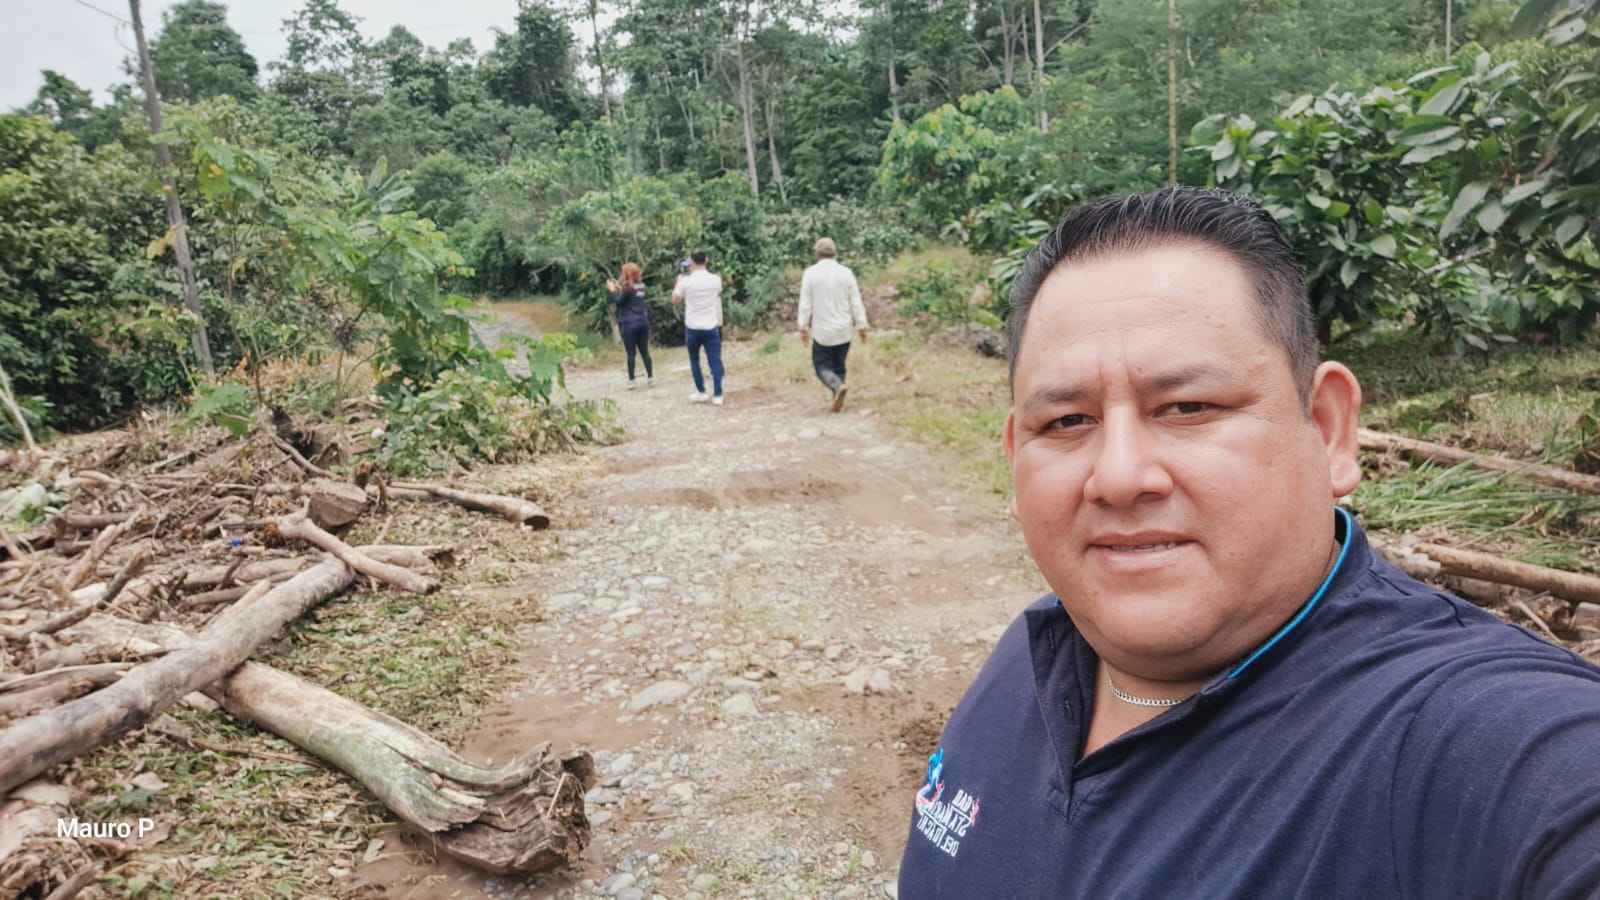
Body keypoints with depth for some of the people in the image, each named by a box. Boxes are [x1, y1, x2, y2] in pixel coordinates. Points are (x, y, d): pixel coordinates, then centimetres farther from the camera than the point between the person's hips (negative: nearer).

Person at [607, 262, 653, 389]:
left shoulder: (628, 286, -14)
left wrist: (612, 290, 2)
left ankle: (631, 380, 3)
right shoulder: (641, 285, 7)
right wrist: (619, 287, 19)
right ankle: (650, 378, 10)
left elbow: (619, 301, -10)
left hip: (629, 324, -6)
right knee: (644, 351, 10)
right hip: (643, 322, 6)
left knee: (631, 353, 0)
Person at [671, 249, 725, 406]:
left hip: (692, 328, -1)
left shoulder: (686, 281, -10)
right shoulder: (716, 280, -3)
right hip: (712, 327, 1)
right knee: (715, 361, 4)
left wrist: (679, 280, 20)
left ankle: (701, 393, 16)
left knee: (694, 360, 16)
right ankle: (717, 395, 0)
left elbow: (675, 300, 6)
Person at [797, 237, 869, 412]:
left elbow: (805, 304, -6)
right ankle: (838, 401, 13)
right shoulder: (846, 272, -1)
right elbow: (856, 302, 1)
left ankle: (838, 386, -20)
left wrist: (803, 327, 1)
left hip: (822, 331, -3)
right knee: (839, 365, 15)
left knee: (822, 365, 7)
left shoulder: (810, 273, -7)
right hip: (844, 330, 3)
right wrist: (862, 326, 8)